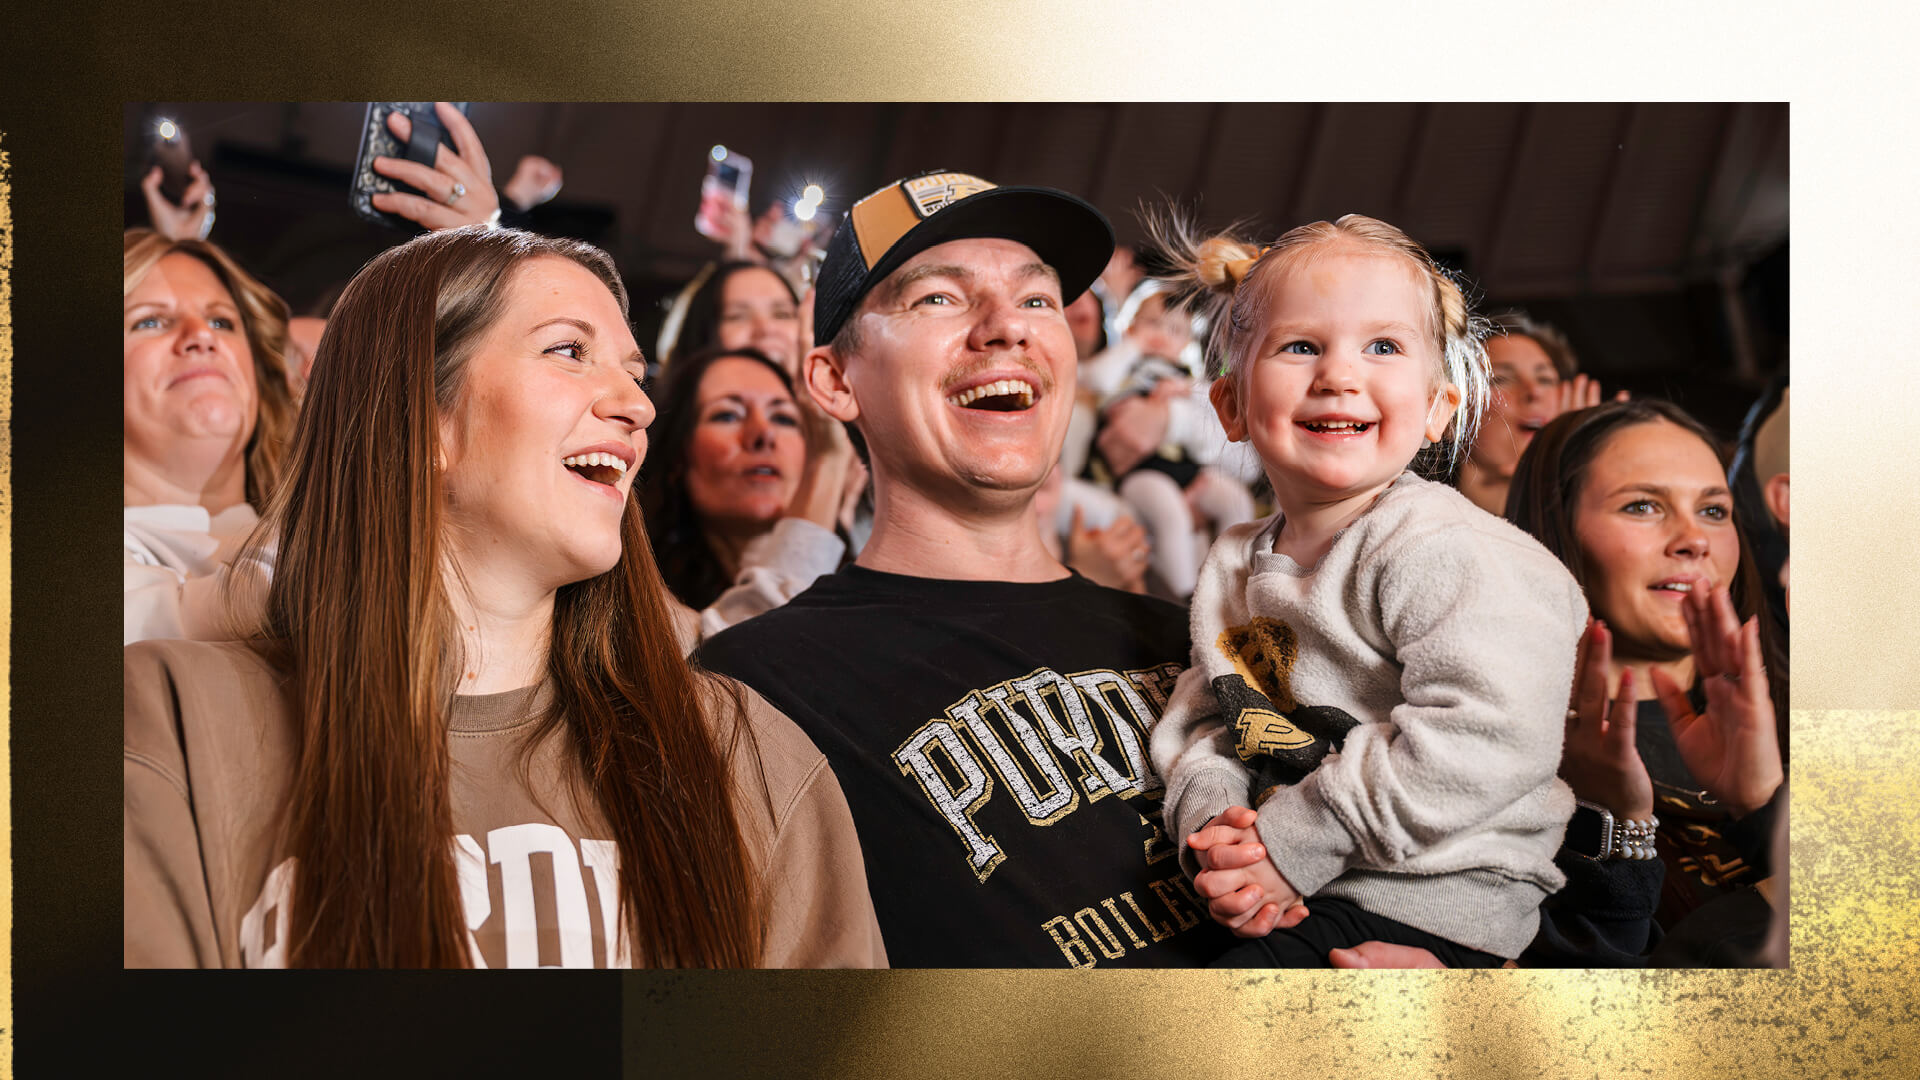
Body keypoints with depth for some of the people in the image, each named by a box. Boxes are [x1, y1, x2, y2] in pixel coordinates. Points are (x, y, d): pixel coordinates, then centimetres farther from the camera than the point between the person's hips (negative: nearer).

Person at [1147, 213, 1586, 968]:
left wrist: (1294, 841, -23)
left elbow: (1485, 740, -26)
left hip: (1425, 902, -7)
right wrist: (1210, 820, -11)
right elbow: (1203, 719, 13)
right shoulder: (1234, 566, 10)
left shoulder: (1440, 550, -16)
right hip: (1277, 892, 7)